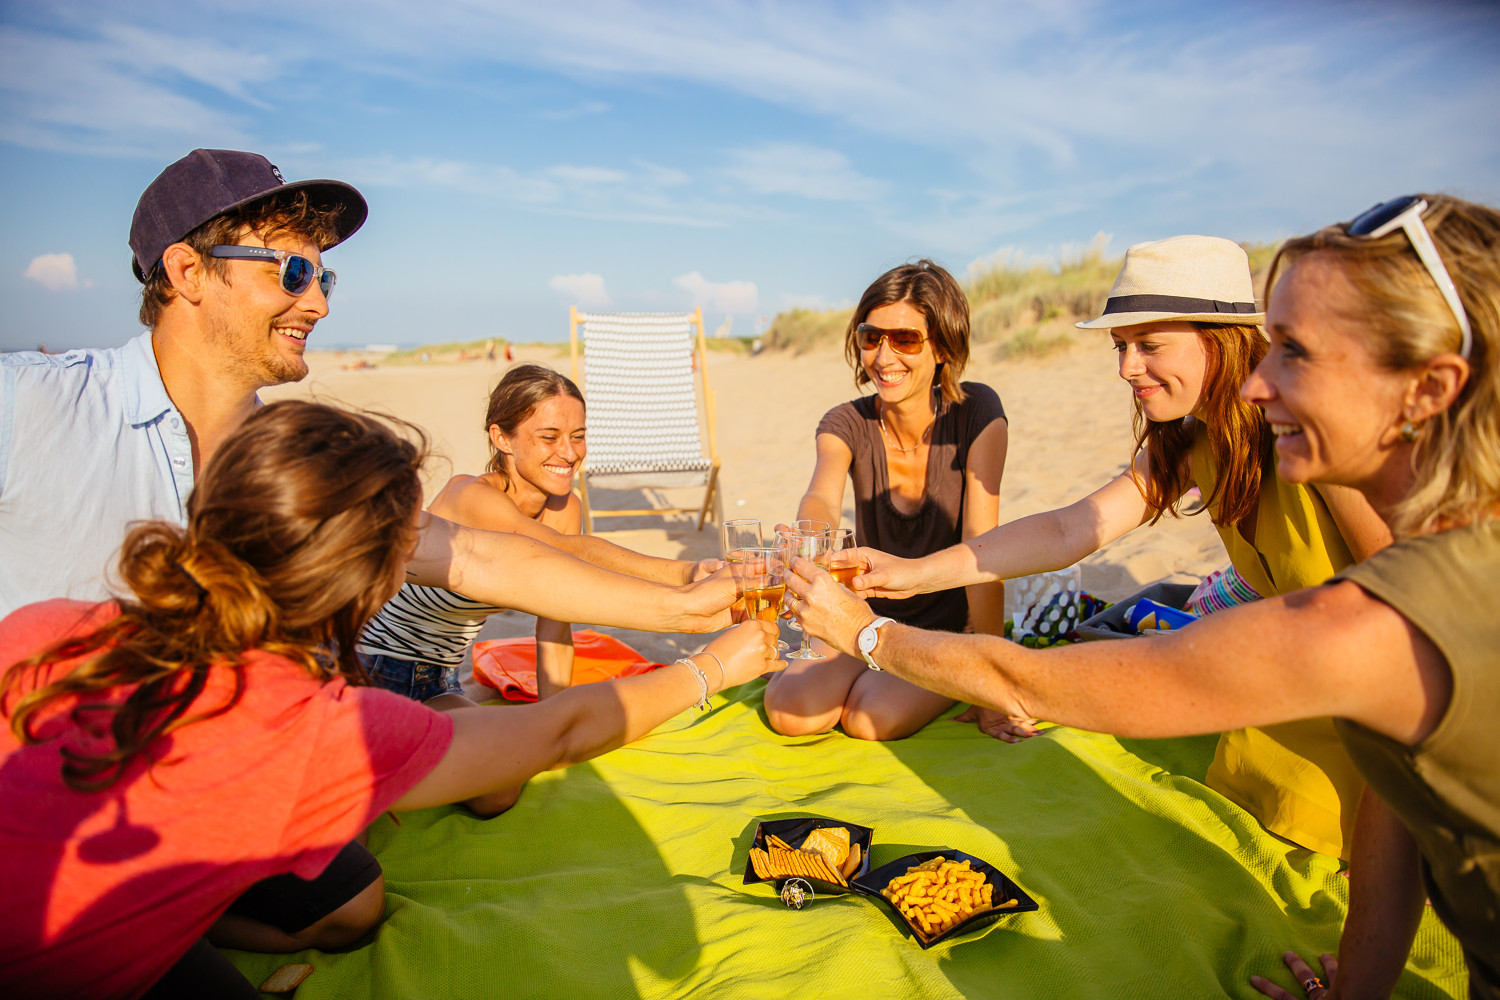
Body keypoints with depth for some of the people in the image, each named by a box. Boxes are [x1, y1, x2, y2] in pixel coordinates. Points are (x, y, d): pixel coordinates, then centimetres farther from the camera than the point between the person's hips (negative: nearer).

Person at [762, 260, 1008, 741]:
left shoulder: (975, 411, -16)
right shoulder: (847, 423, -9)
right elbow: (822, 497, -32)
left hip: (955, 629, -2)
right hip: (873, 622, 3)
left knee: (872, 717, -27)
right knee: (787, 711, -20)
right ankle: (876, 678, 10)